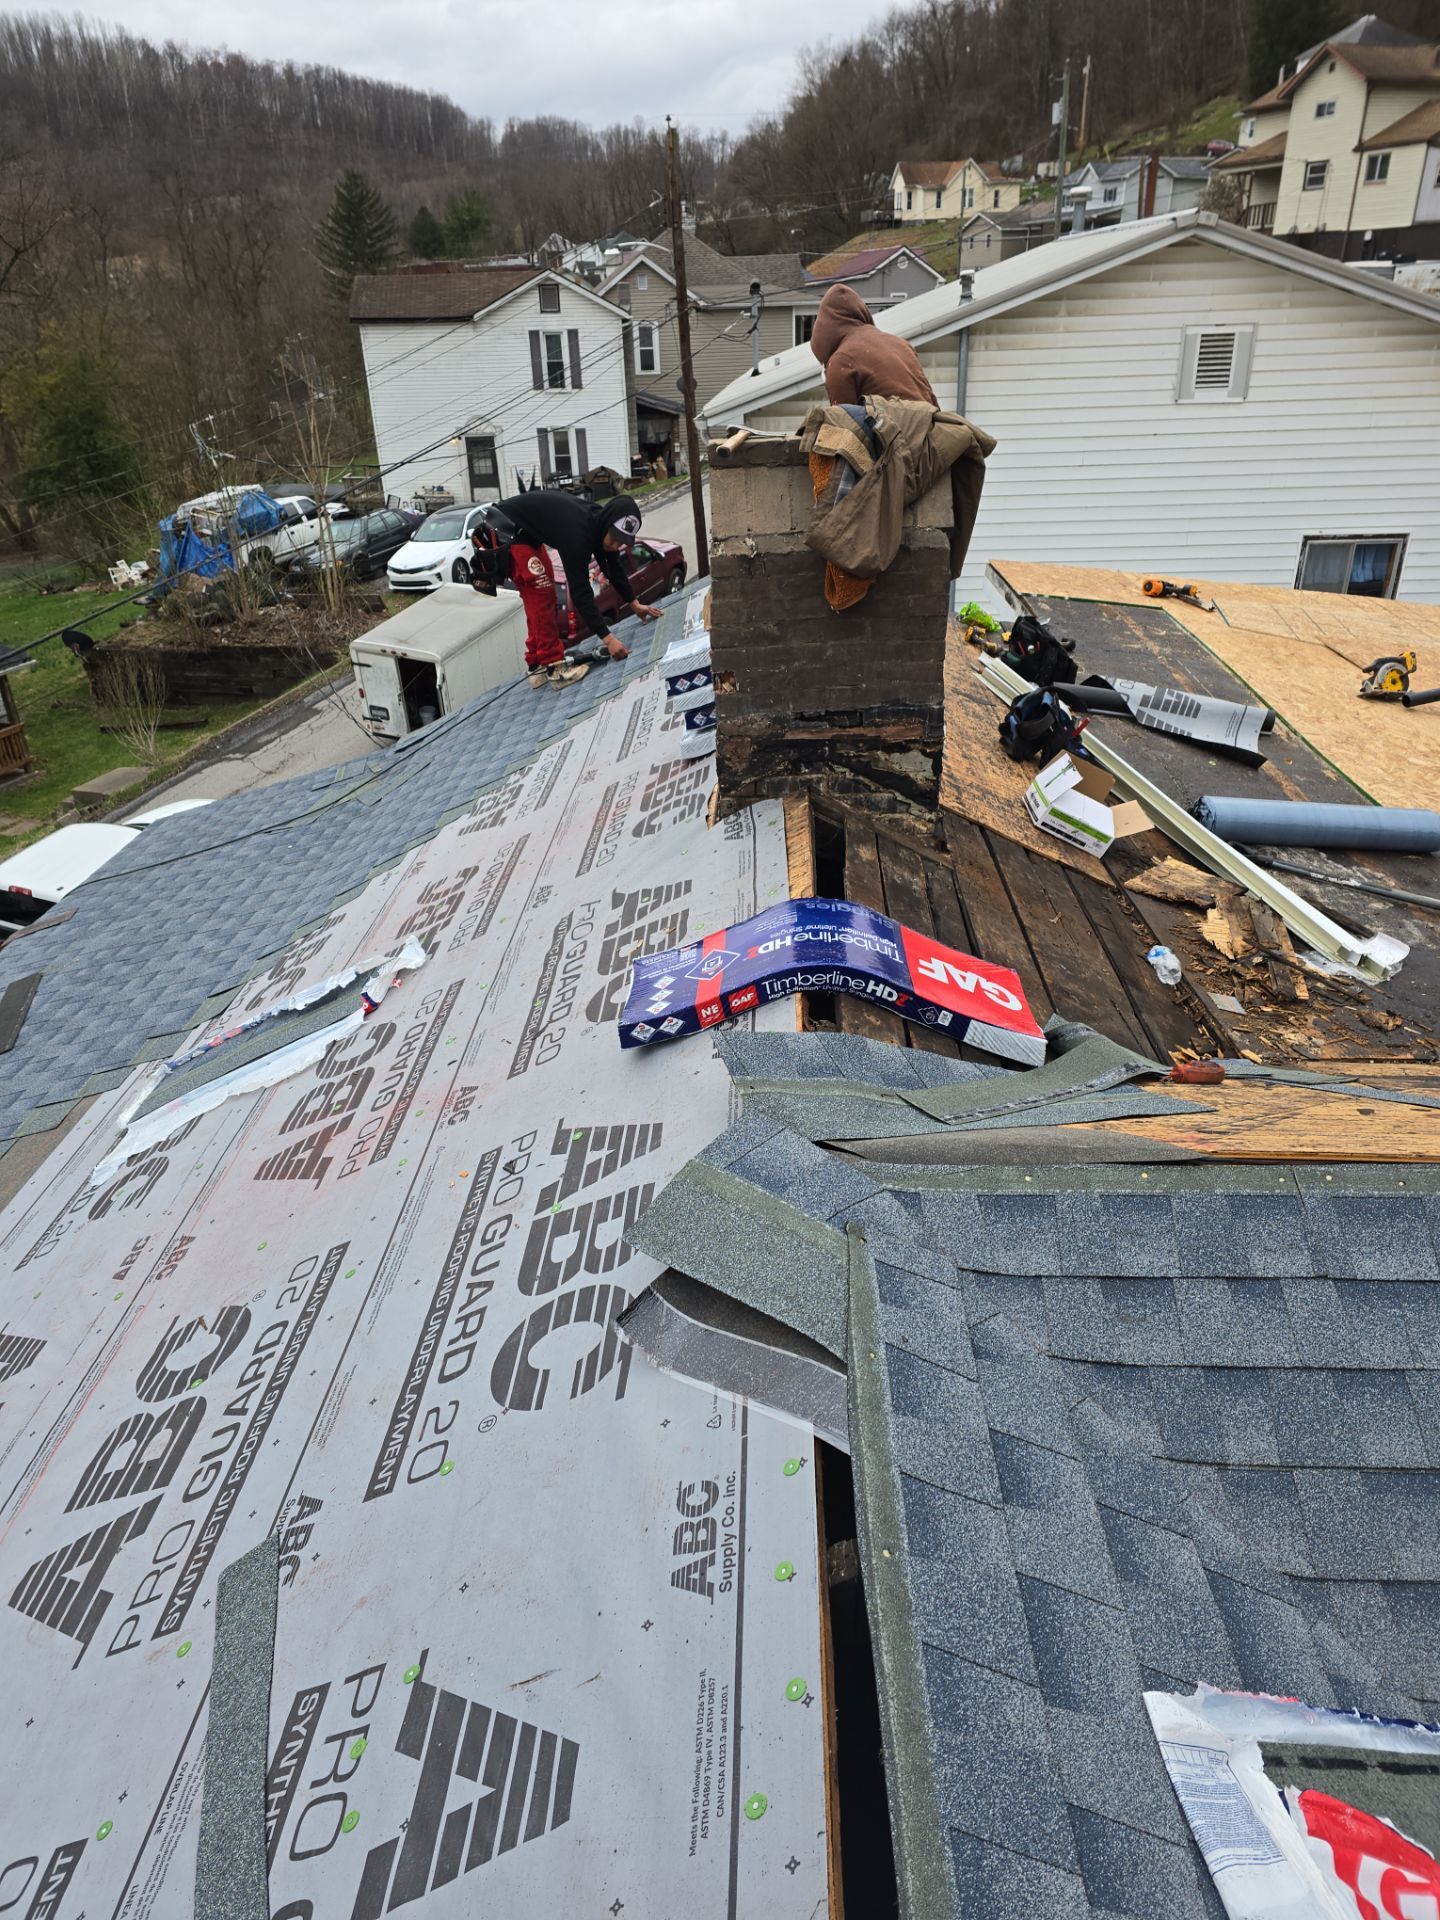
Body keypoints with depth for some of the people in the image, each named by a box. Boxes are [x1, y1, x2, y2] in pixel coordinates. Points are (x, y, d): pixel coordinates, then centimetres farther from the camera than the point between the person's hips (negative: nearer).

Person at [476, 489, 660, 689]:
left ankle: (538, 665, 18)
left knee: (537, 596, 10)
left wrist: (633, 603, 14)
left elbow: (613, 566, 8)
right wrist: (607, 638, -35)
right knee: (541, 592, -15)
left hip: (527, 532, 10)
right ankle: (552, 665, -13)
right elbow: (580, 590, -35)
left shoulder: (598, 524, -9)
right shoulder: (577, 533, -35)